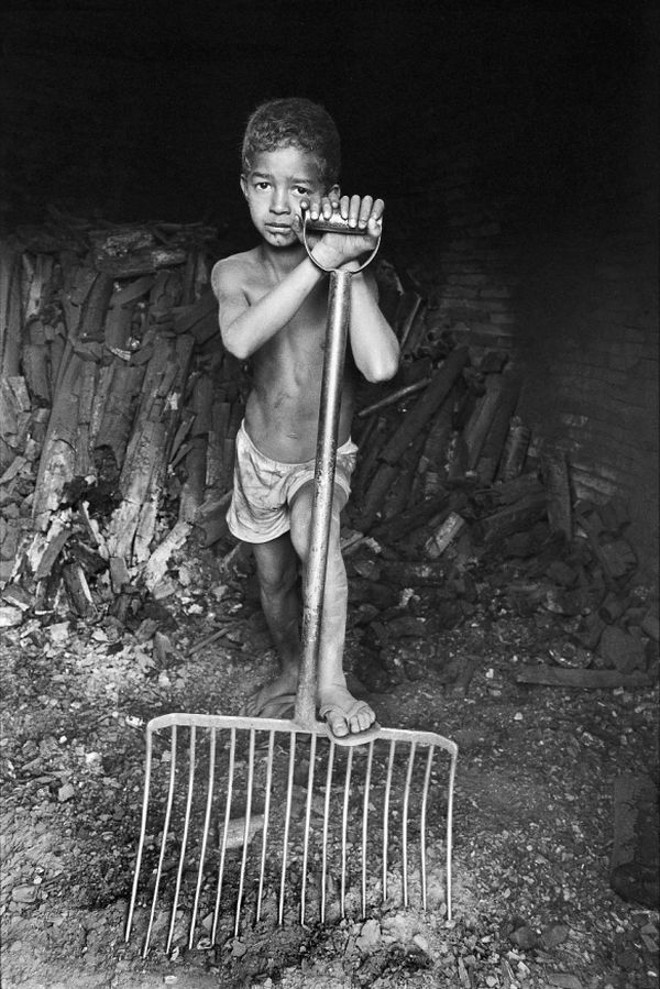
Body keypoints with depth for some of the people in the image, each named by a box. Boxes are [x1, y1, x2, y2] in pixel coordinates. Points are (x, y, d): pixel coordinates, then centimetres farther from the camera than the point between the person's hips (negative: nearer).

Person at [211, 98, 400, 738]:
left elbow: (380, 367, -37)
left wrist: (349, 265, -36)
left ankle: (330, 683, -16)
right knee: (273, 576, 17)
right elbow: (240, 340, -38)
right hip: (259, 453, 3)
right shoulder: (234, 273, -13)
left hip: (325, 458, -3)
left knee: (316, 538, -34)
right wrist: (317, 259, -44)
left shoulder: (348, 274, -18)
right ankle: (289, 673, 44)